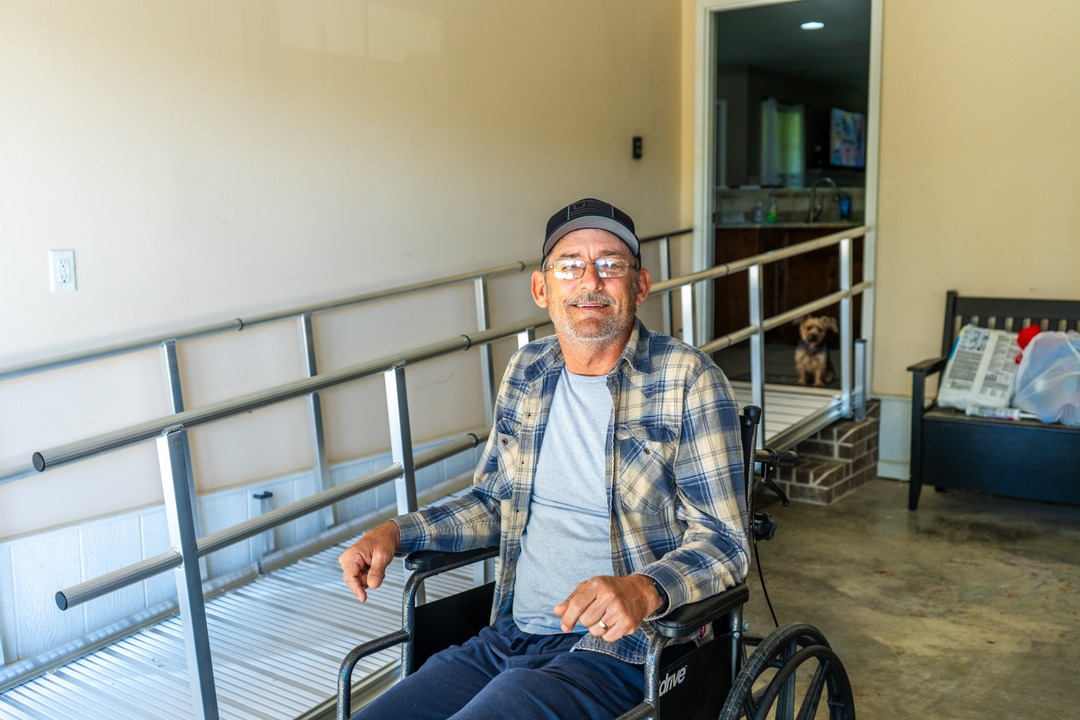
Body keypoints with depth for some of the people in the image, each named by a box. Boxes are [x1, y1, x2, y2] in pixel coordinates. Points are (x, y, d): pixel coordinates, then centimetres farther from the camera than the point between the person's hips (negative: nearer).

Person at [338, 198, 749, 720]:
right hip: (509, 636, 5)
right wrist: (397, 532, 4)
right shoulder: (526, 372, 9)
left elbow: (723, 541, -10)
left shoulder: (687, 379, -8)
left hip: (619, 648, -5)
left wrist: (644, 590, -30)